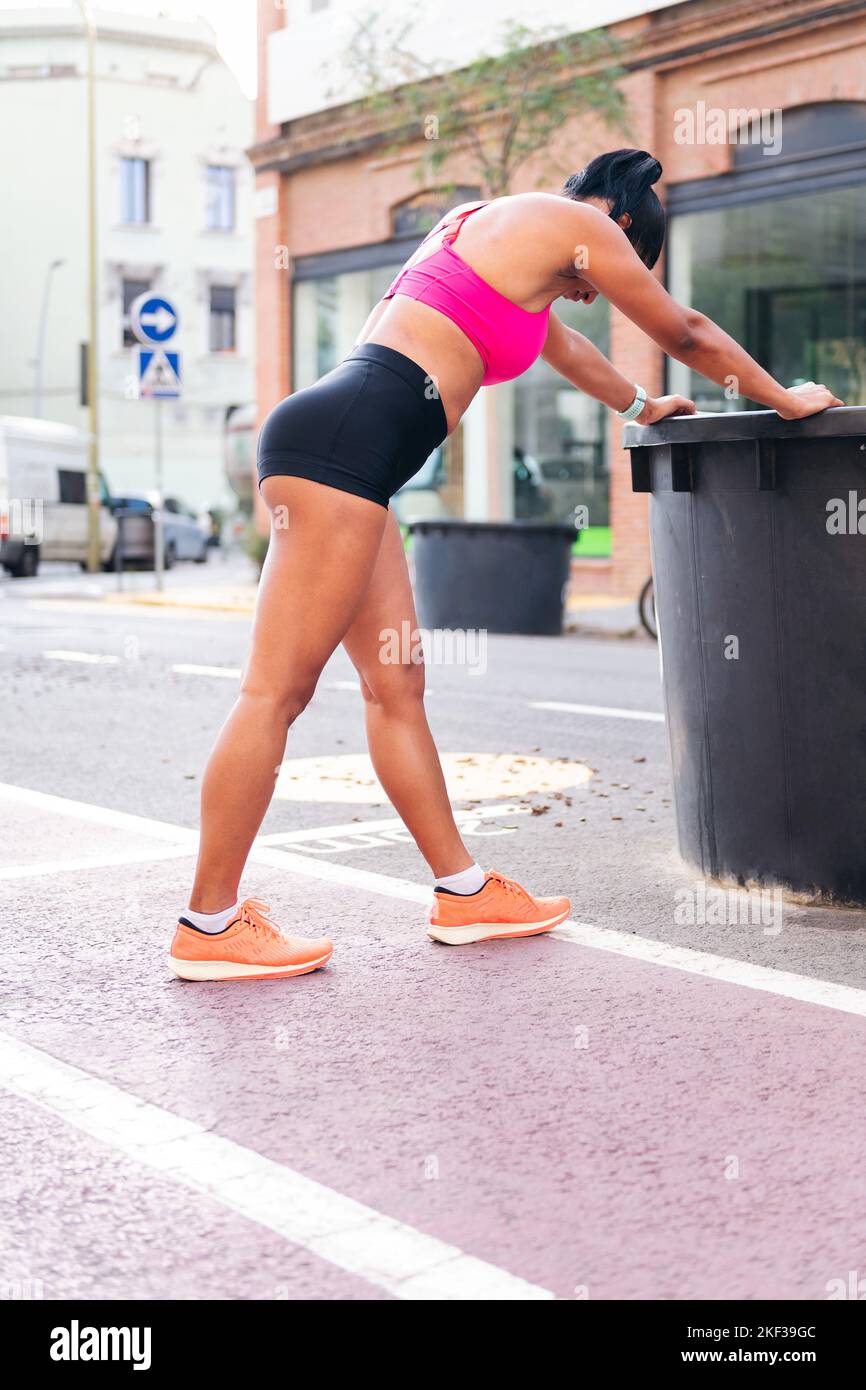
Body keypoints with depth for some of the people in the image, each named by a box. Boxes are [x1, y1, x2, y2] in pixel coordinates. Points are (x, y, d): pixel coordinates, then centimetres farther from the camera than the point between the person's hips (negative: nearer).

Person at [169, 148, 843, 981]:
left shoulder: (490, 224, 31)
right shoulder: (577, 225, 6)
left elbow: (557, 340, 48)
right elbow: (685, 334, 17)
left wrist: (641, 407, 61)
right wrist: (785, 399, 32)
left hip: (335, 445, 10)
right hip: (343, 443, -10)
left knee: (396, 685, 11)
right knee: (277, 691, -9)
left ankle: (463, 891, 18)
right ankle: (208, 927, -5)